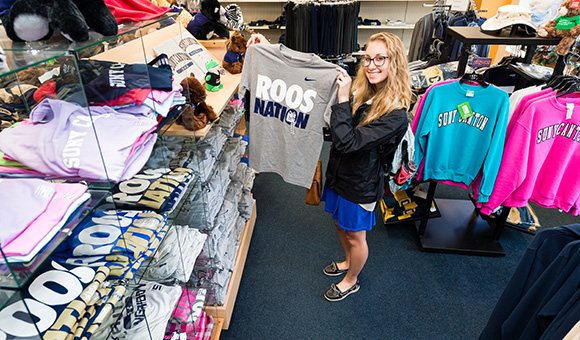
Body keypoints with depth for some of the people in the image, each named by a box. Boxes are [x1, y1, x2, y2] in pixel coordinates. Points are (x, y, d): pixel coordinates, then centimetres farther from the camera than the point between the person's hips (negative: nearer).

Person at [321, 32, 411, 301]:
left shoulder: (395, 115, -26)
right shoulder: (359, 90, -6)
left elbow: (347, 142, -32)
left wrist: (343, 99, -29)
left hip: (360, 184, -7)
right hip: (339, 173, 7)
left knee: (354, 236, 15)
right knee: (340, 224, 27)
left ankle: (351, 281, 44)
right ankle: (348, 262, 56)